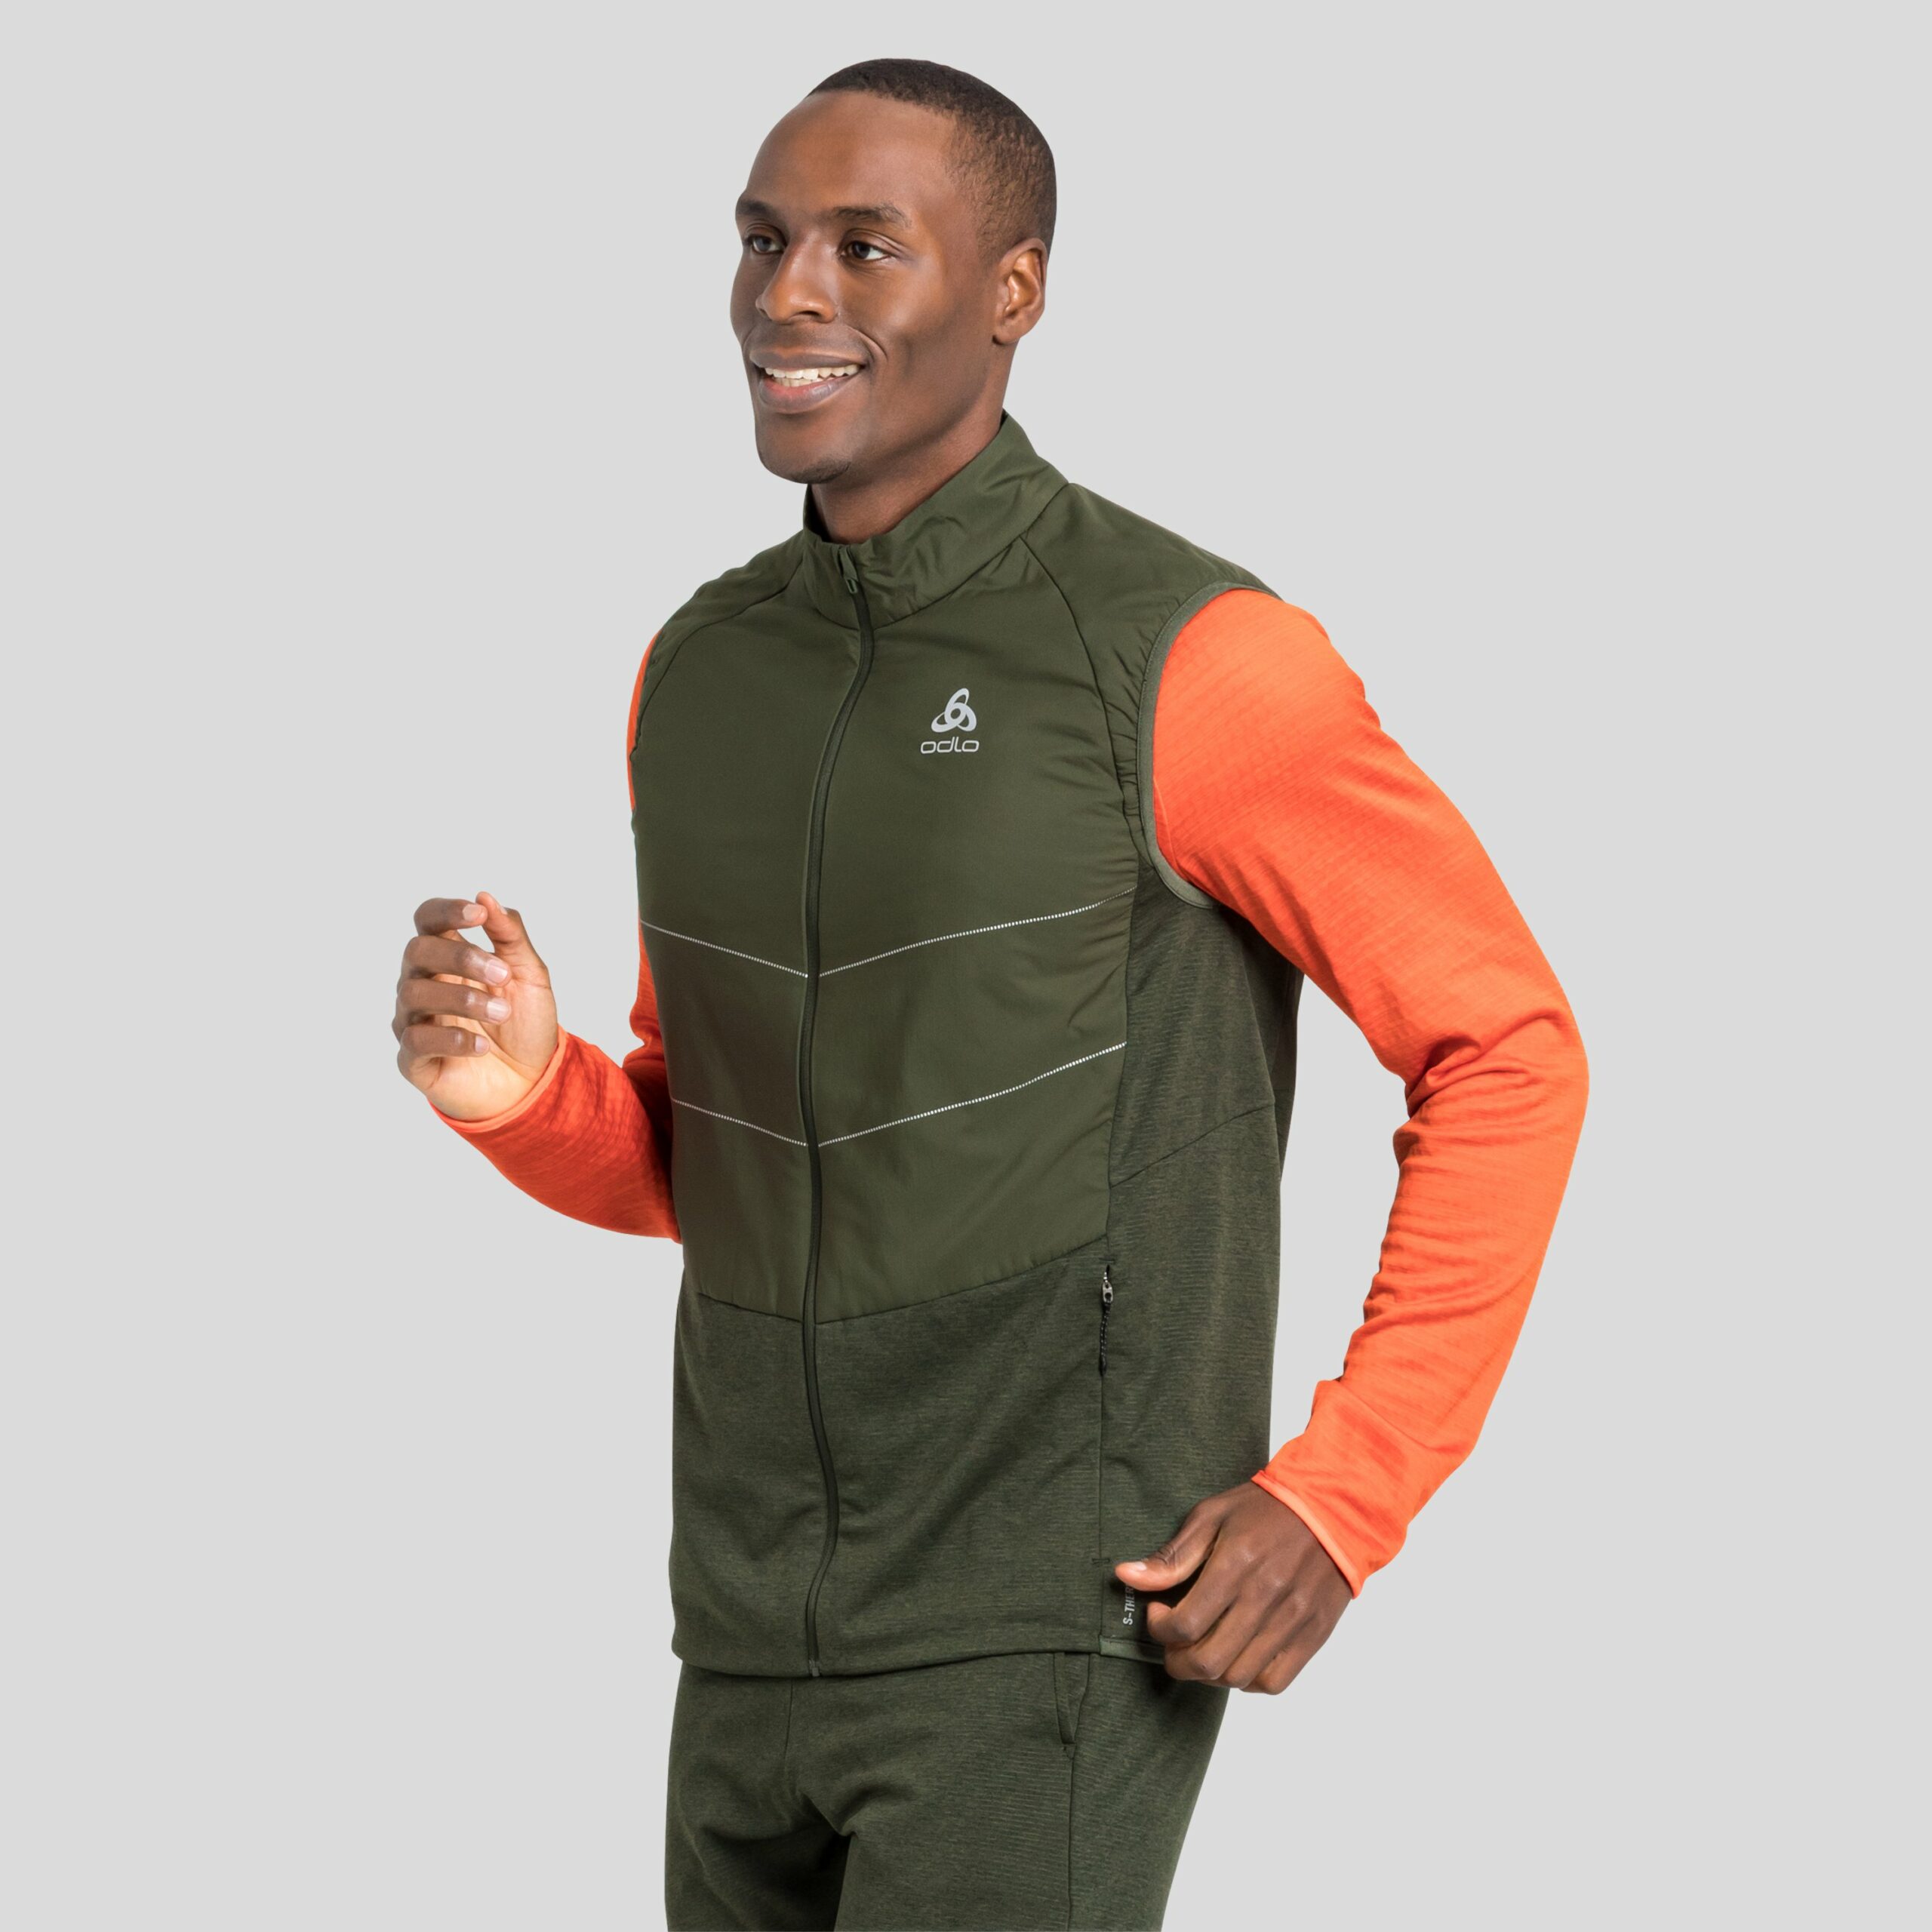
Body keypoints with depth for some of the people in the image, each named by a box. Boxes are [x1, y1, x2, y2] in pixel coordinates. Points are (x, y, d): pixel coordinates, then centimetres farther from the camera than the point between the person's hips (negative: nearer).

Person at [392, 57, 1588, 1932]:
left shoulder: (1193, 663, -12)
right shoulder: (701, 674, 9)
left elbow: (1507, 1054, -5)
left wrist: (1342, 1497, -13)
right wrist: (523, 1090, -5)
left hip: (1059, 1631, -7)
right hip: (762, 1640, 7)